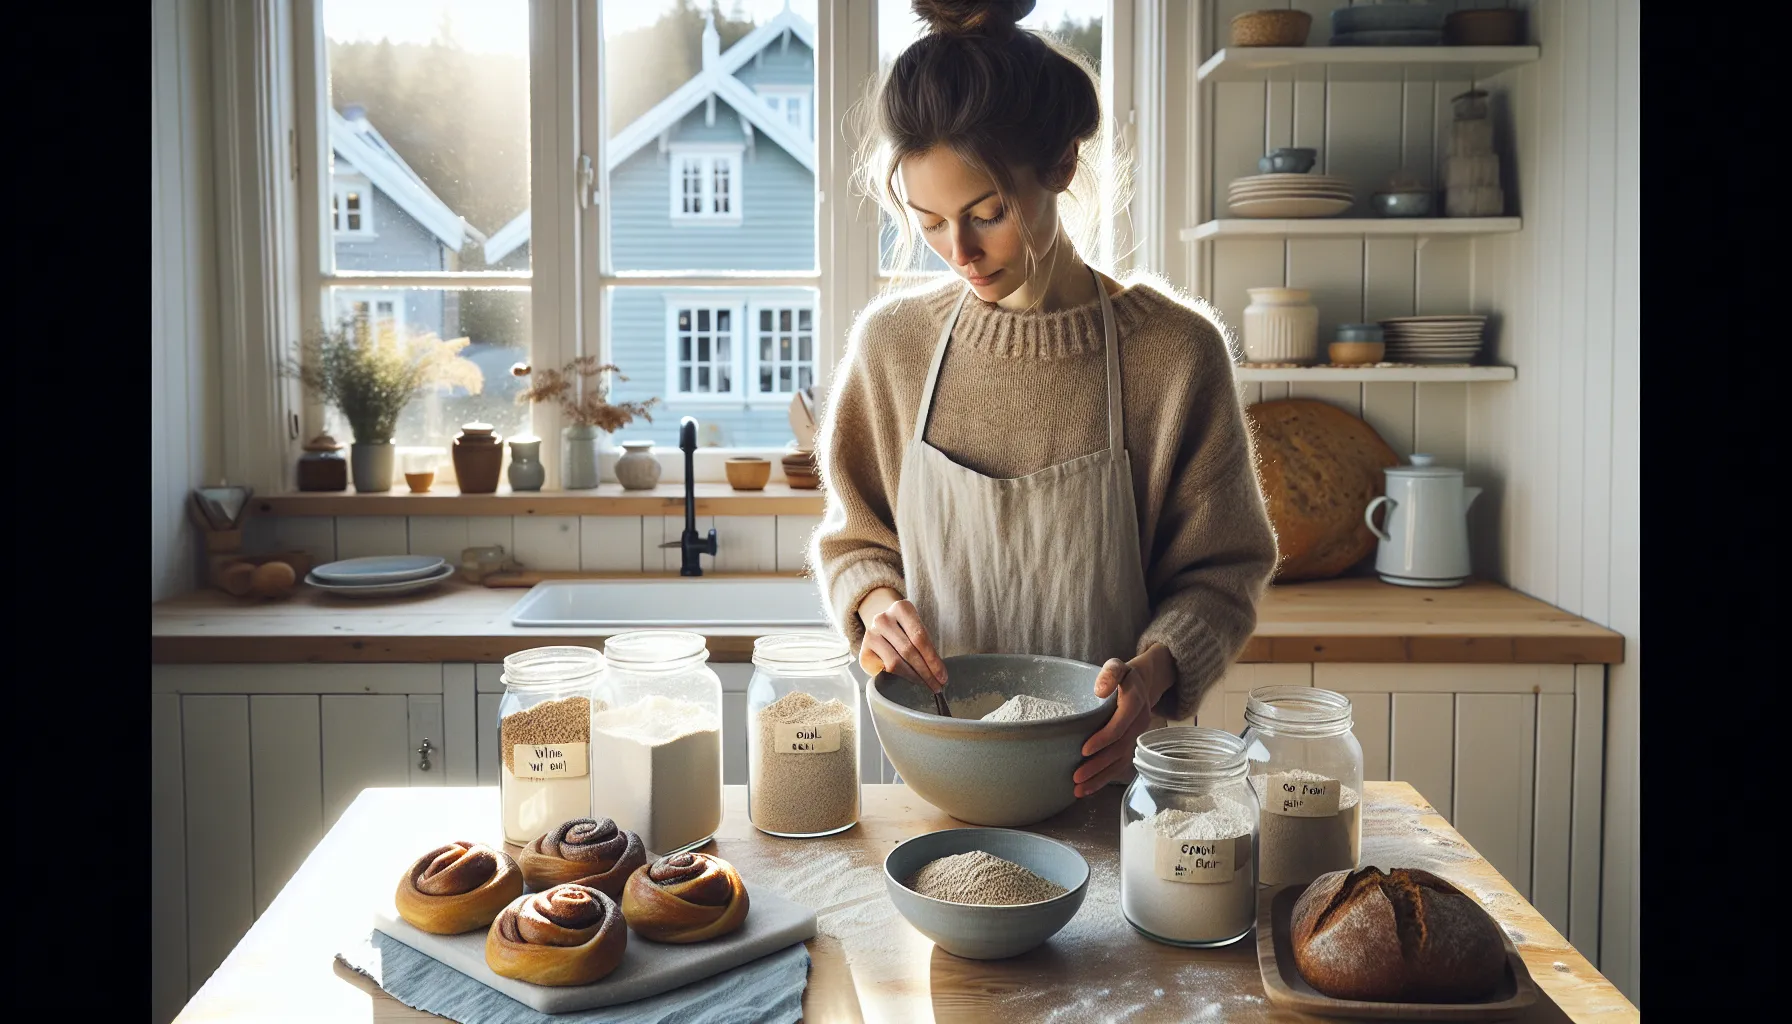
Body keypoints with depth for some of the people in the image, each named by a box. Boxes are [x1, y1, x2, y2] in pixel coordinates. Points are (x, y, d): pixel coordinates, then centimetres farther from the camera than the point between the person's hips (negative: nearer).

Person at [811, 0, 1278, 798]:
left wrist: (1155, 667, -19)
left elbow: (1220, 570, -1)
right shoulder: (892, 341, -1)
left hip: (1111, 772, -1)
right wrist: (874, 598, -9)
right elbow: (853, 539, 12)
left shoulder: (1175, 351, -9)